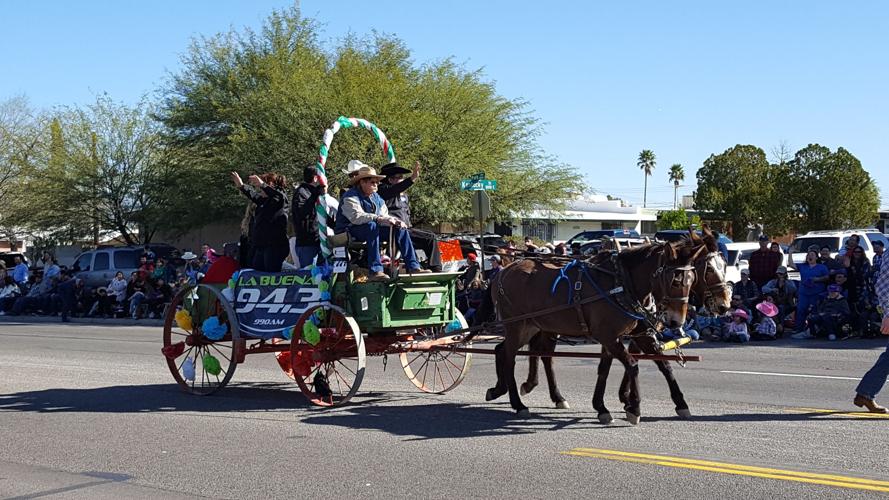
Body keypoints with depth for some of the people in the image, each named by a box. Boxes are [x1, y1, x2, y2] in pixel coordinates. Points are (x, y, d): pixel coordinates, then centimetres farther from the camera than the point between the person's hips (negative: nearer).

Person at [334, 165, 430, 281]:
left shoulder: (376, 197, 14)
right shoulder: (351, 197, -14)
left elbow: (385, 216, 13)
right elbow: (356, 217, -30)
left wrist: (395, 221, -11)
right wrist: (379, 219, -38)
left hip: (370, 230, 8)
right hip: (348, 233, -8)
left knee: (400, 228, -3)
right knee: (371, 226, -38)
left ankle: (413, 267, -10)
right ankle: (375, 271, -45)